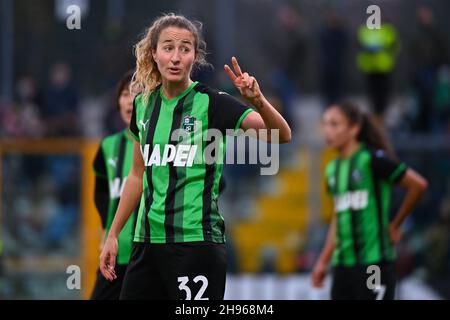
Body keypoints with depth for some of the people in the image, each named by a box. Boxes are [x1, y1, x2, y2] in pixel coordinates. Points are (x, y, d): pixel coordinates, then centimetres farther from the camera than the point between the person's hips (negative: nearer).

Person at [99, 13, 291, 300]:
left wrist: (258, 101, -37)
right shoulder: (144, 104, 9)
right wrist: (113, 235, 20)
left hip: (195, 242, -6)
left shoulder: (212, 103, -7)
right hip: (148, 241, 6)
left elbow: (282, 136, -19)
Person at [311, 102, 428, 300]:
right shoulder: (333, 169, 13)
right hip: (342, 264, 7)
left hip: (373, 261, -7)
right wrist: (323, 261, 17)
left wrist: (395, 225, 0)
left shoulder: (373, 159, -9)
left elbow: (418, 185, -8)